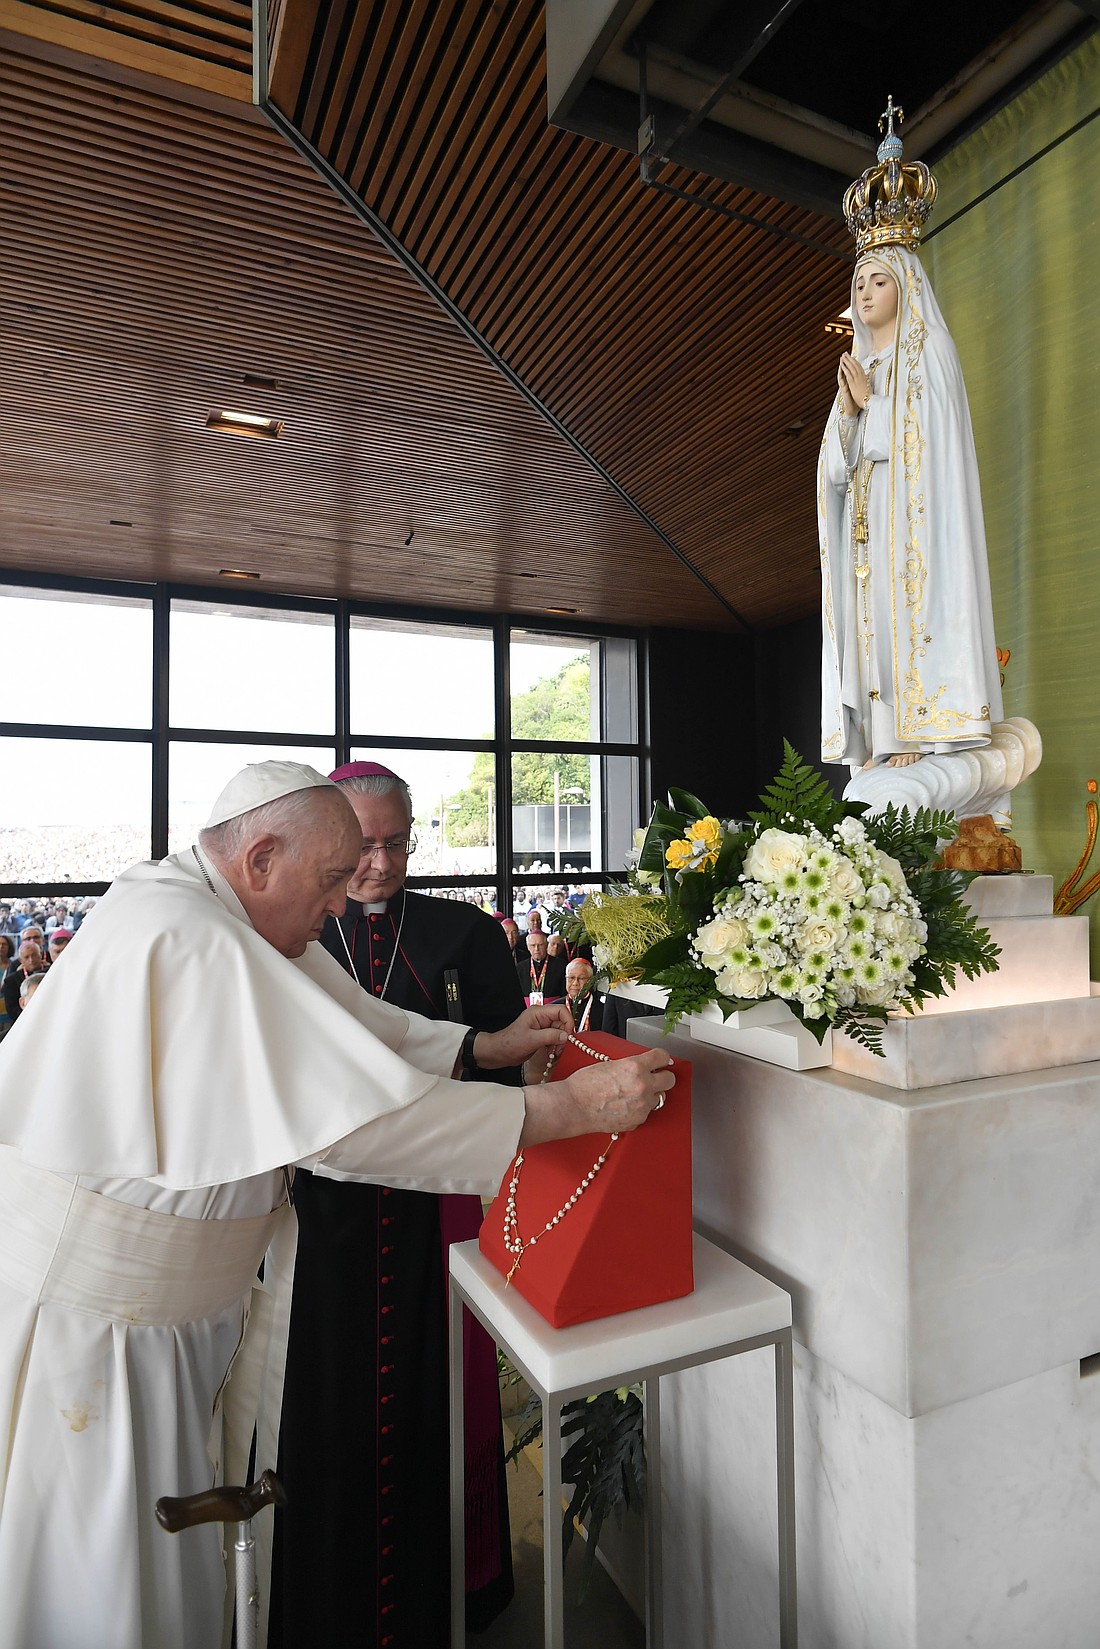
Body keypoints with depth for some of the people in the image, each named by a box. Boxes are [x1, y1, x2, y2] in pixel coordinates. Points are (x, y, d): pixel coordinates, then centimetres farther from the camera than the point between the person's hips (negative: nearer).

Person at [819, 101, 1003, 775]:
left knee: (912, 617, -17)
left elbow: (923, 449, -7)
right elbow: (834, 468, 13)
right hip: (865, 538, 6)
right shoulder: (858, 369, 25)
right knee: (873, 636, -3)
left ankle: (926, 736, -19)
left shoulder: (928, 359, 5)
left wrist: (869, 399, 0)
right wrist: (848, 404, -2)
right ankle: (879, 747, -5)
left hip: (915, 528, -6)